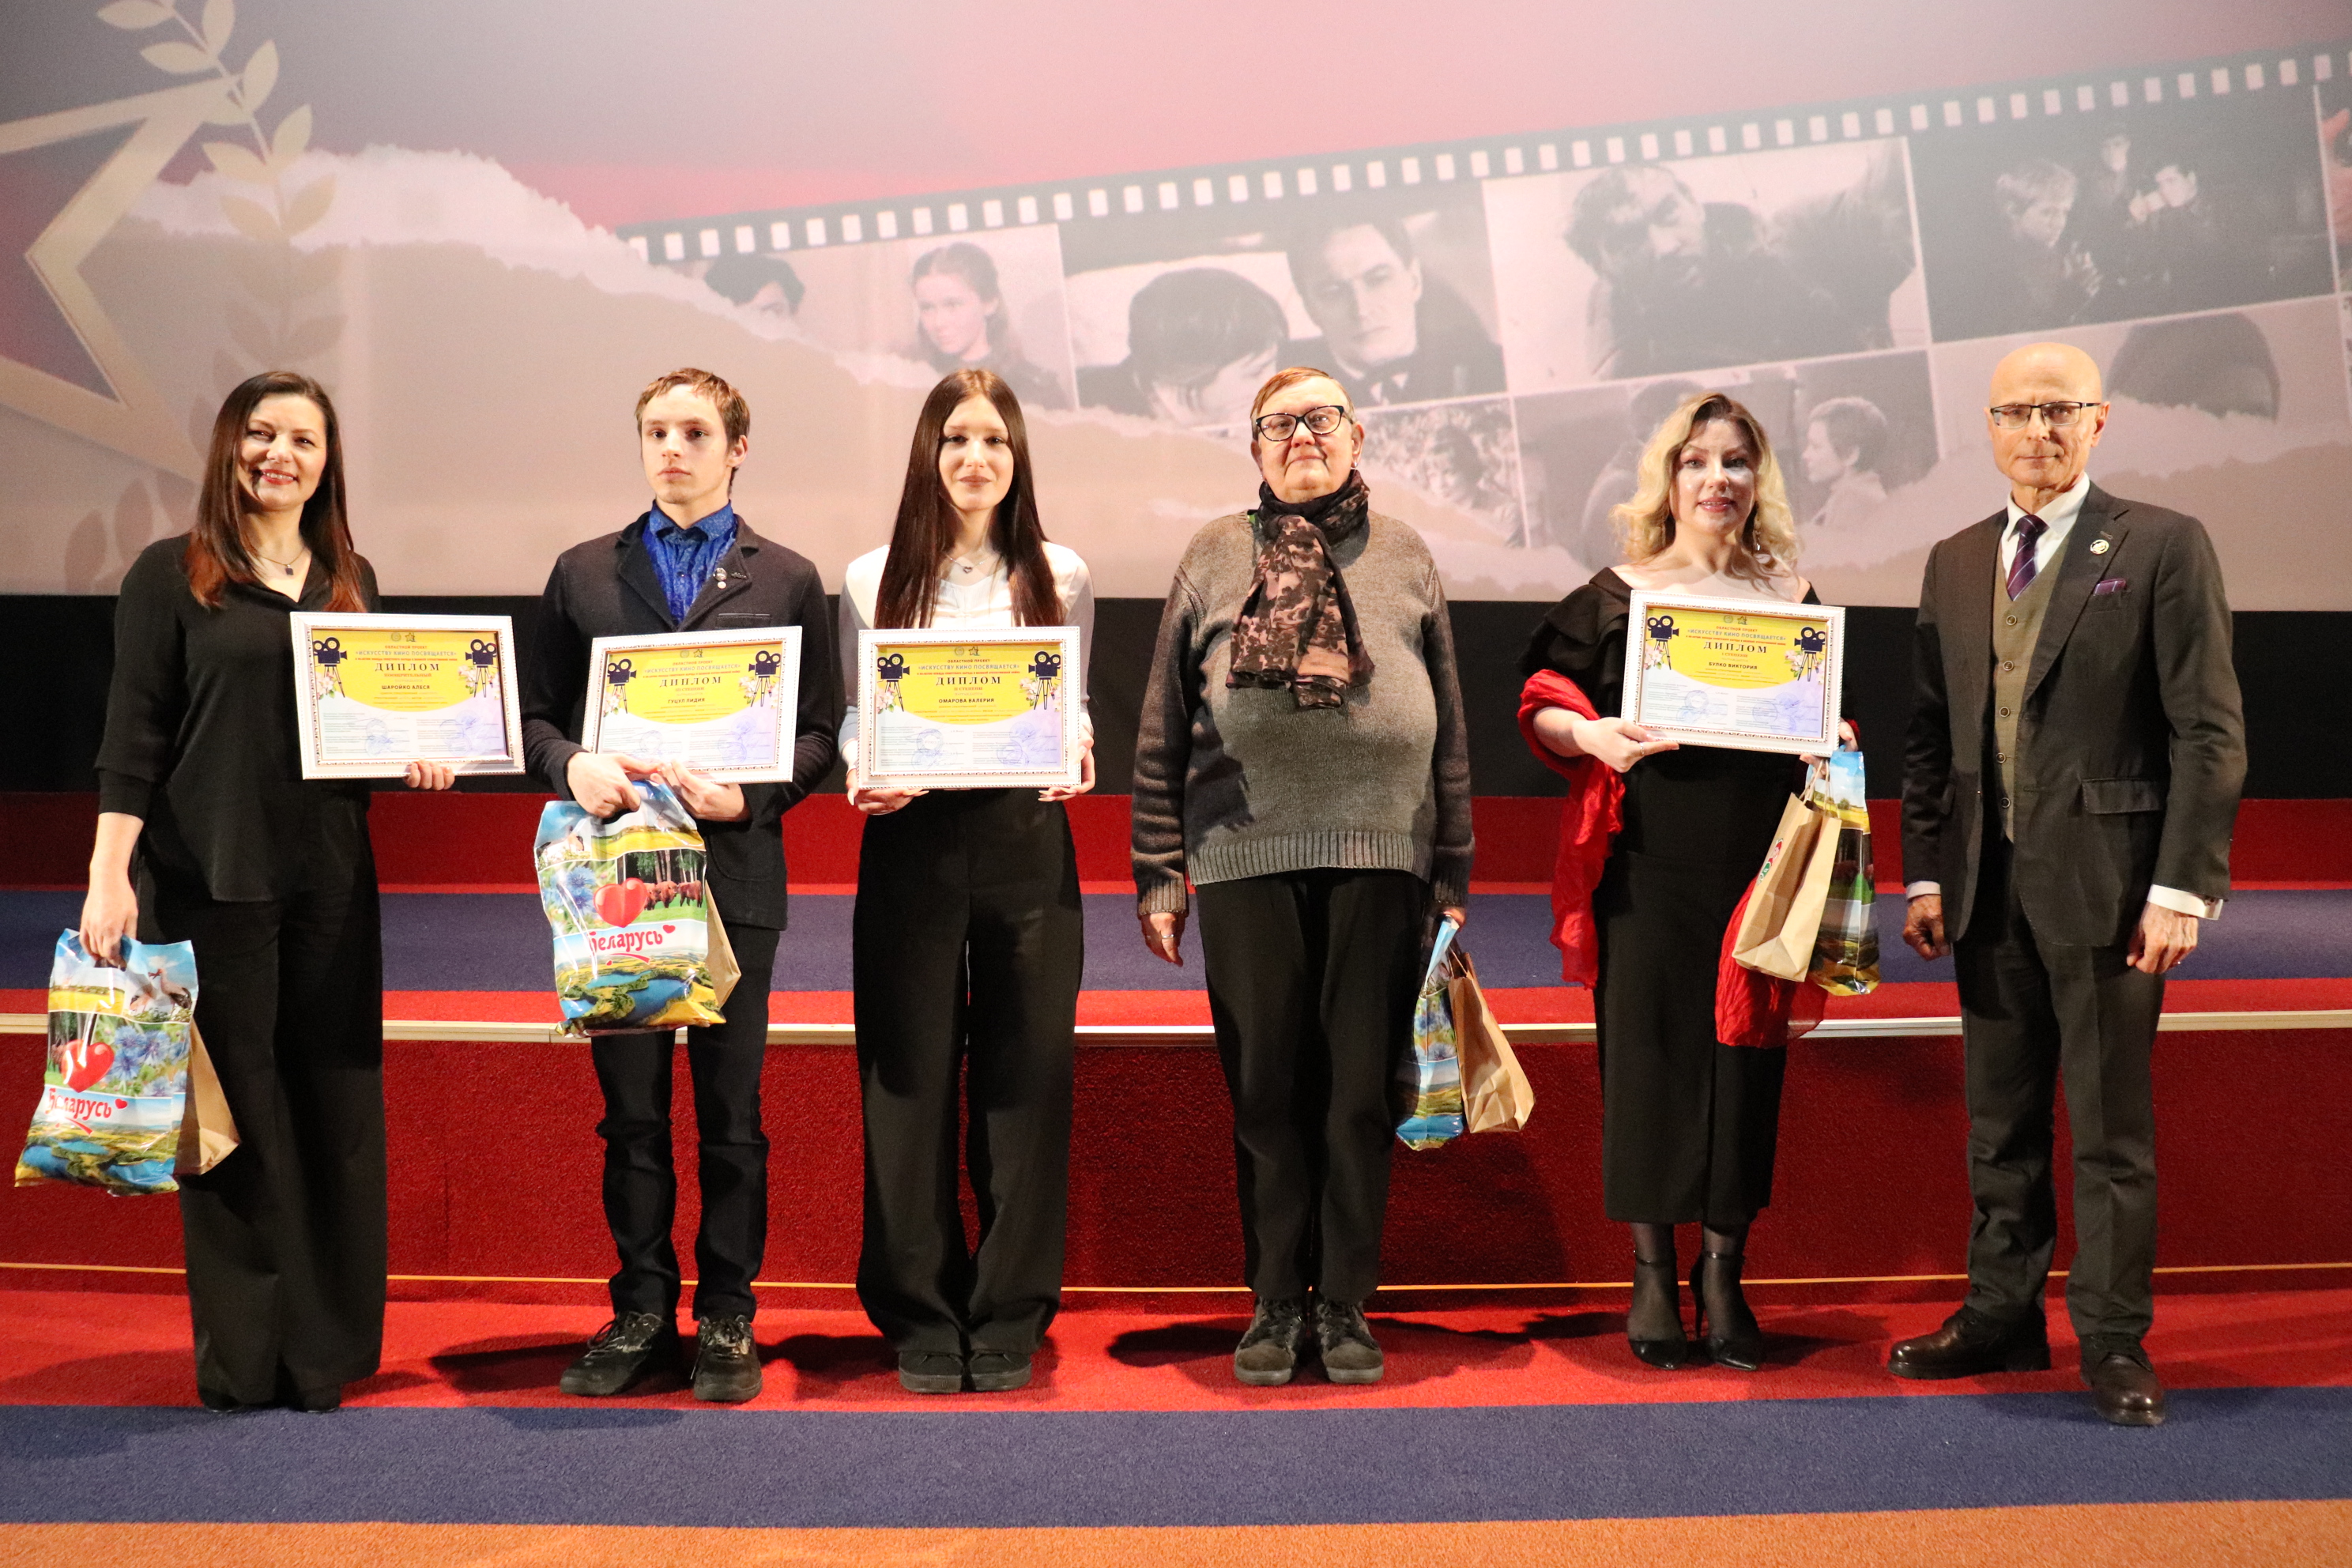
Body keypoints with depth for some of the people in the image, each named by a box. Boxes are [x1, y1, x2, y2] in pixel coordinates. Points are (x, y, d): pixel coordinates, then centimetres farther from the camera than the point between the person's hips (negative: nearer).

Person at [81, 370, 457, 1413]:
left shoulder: (351, 582, 14)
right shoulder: (171, 576, 0)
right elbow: (132, 739, -4)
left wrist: (416, 758, 0)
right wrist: (109, 874, -12)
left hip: (331, 882, 4)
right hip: (210, 881, -4)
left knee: (336, 1104, 5)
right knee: (232, 1107, 0)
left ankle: (326, 1347, 15)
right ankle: (240, 1355, 11)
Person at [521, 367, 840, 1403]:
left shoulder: (786, 580, 7)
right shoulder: (584, 572, 11)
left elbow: (819, 734, 4)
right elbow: (538, 710, 11)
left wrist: (751, 793, -13)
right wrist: (570, 764, -10)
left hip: (734, 871, -1)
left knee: (731, 1115, 4)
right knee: (630, 1111, 7)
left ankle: (726, 1319, 14)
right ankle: (641, 1313, 17)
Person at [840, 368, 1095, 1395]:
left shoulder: (1059, 579, 9)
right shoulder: (874, 581, 7)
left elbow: (1075, 707, 13)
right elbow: (851, 717, 9)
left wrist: (1076, 752, -9)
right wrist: (863, 775, -11)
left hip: (1027, 840, 0)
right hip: (910, 841, 0)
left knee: (1024, 1078, 2)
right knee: (910, 1078, 2)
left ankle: (1010, 1319, 12)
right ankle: (920, 1317, 13)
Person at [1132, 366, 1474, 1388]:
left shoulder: (1404, 556, 13)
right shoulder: (1216, 556, 10)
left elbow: (1449, 727, 13)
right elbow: (1163, 727, 8)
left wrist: (1453, 871, 8)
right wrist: (1158, 873, 3)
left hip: (1381, 858, 1)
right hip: (1245, 854, 0)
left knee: (1362, 1090, 3)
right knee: (1266, 1089, 5)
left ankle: (1346, 1306, 14)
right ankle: (1276, 1305, 16)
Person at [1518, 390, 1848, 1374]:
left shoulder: (1792, 599, 10)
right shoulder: (1617, 594, 3)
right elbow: (1542, 707, 3)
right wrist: (1592, 737, -16)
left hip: (1756, 861, 2)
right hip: (1648, 861, -2)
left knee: (1743, 1054, 3)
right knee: (1647, 1051, 0)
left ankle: (1721, 1276, 15)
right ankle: (1652, 1276, 11)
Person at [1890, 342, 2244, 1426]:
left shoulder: (2163, 548, -4)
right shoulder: (1955, 564, 12)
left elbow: (2210, 735, -8)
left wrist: (2182, 888, -14)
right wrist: (1925, 873, 7)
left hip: (2106, 880, -5)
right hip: (1989, 884, 5)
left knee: (2111, 1124, 1)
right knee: (1999, 1121, 12)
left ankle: (2113, 1340, 11)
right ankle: (2002, 1316, 24)